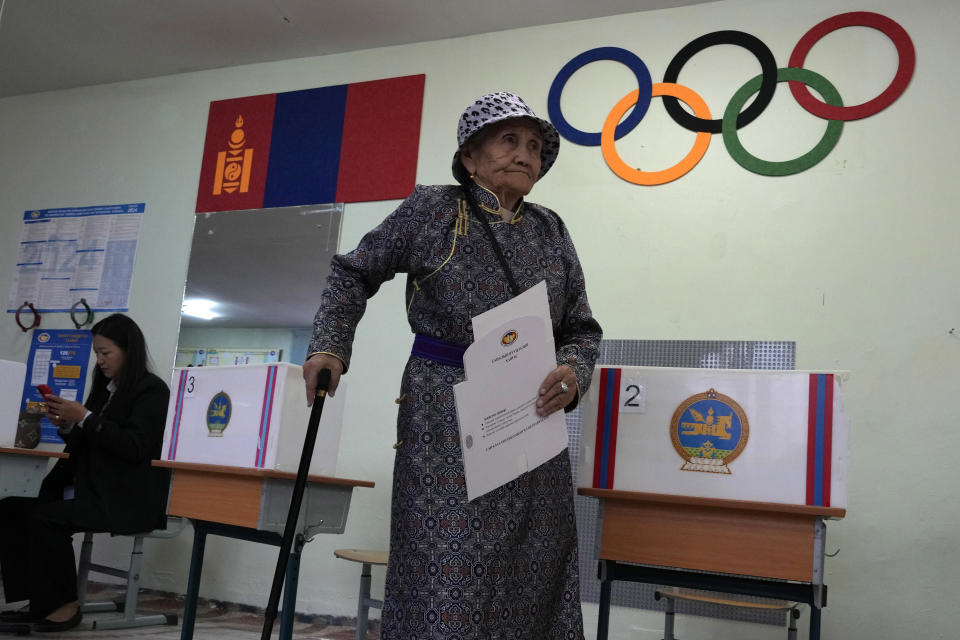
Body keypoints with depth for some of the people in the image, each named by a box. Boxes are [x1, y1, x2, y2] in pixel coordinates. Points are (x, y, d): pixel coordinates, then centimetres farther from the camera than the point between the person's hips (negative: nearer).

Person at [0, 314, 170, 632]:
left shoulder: (152, 389, -6)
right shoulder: (104, 388, 18)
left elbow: (135, 447, -17)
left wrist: (84, 418, -17)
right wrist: (66, 425, 2)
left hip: (128, 499, -8)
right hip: (91, 489, 9)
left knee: (46, 516, -26)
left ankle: (65, 604, -10)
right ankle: (38, 600, -6)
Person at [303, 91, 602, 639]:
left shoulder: (550, 230, 11)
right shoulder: (433, 209, 0)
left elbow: (582, 328, 12)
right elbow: (353, 274, 8)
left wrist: (573, 373, -9)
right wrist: (330, 347, -5)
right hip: (445, 420, -4)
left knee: (533, 580, 6)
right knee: (449, 575, -5)